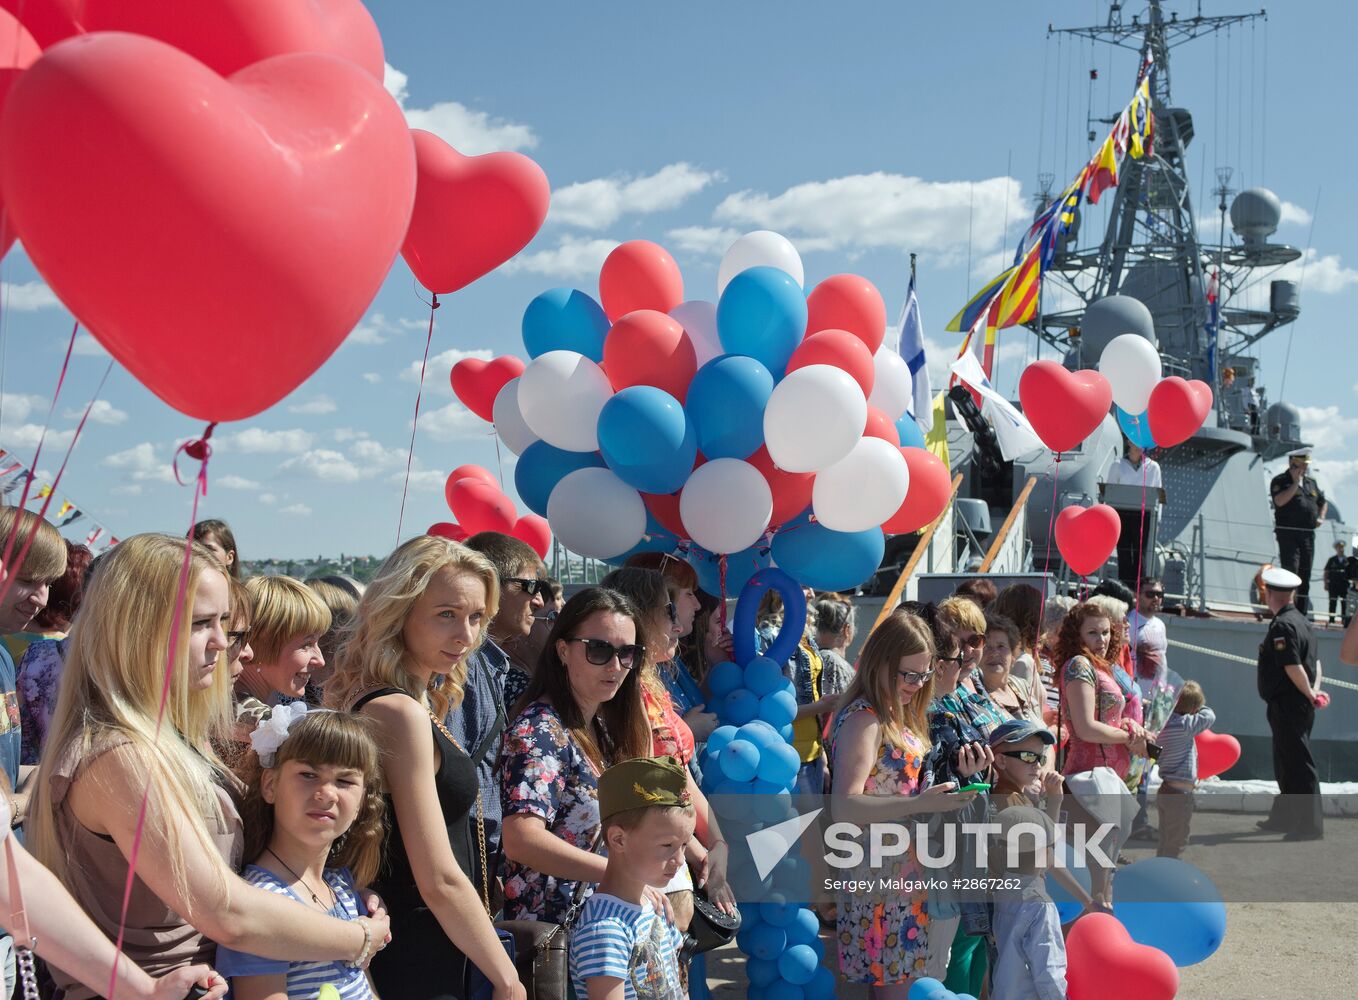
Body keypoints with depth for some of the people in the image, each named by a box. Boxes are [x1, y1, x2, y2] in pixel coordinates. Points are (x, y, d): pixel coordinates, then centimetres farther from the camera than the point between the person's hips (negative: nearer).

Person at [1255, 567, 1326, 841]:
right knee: (1286, 764, 19)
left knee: (1298, 766, -7)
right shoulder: (1301, 621, 13)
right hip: (1300, 705, 10)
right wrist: (1315, 690, 5)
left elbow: (1293, 667, -23)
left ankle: (1310, 825, -5)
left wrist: (1310, 695, -12)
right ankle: (1282, 817, 29)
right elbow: (1315, 662, 15)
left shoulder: (1282, 626, -18)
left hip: (1287, 705, -10)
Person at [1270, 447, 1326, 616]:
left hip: (1308, 534, 6)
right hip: (1288, 533, -6)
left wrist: (1321, 517, 13)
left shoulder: (1311, 482, 18)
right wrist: (1295, 482, -14)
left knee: (1305, 575, 8)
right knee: (1290, 571, -13)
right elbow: (1280, 501, -20)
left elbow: (1323, 502, 32)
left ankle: (1302, 613, 13)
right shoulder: (1280, 481, -1)